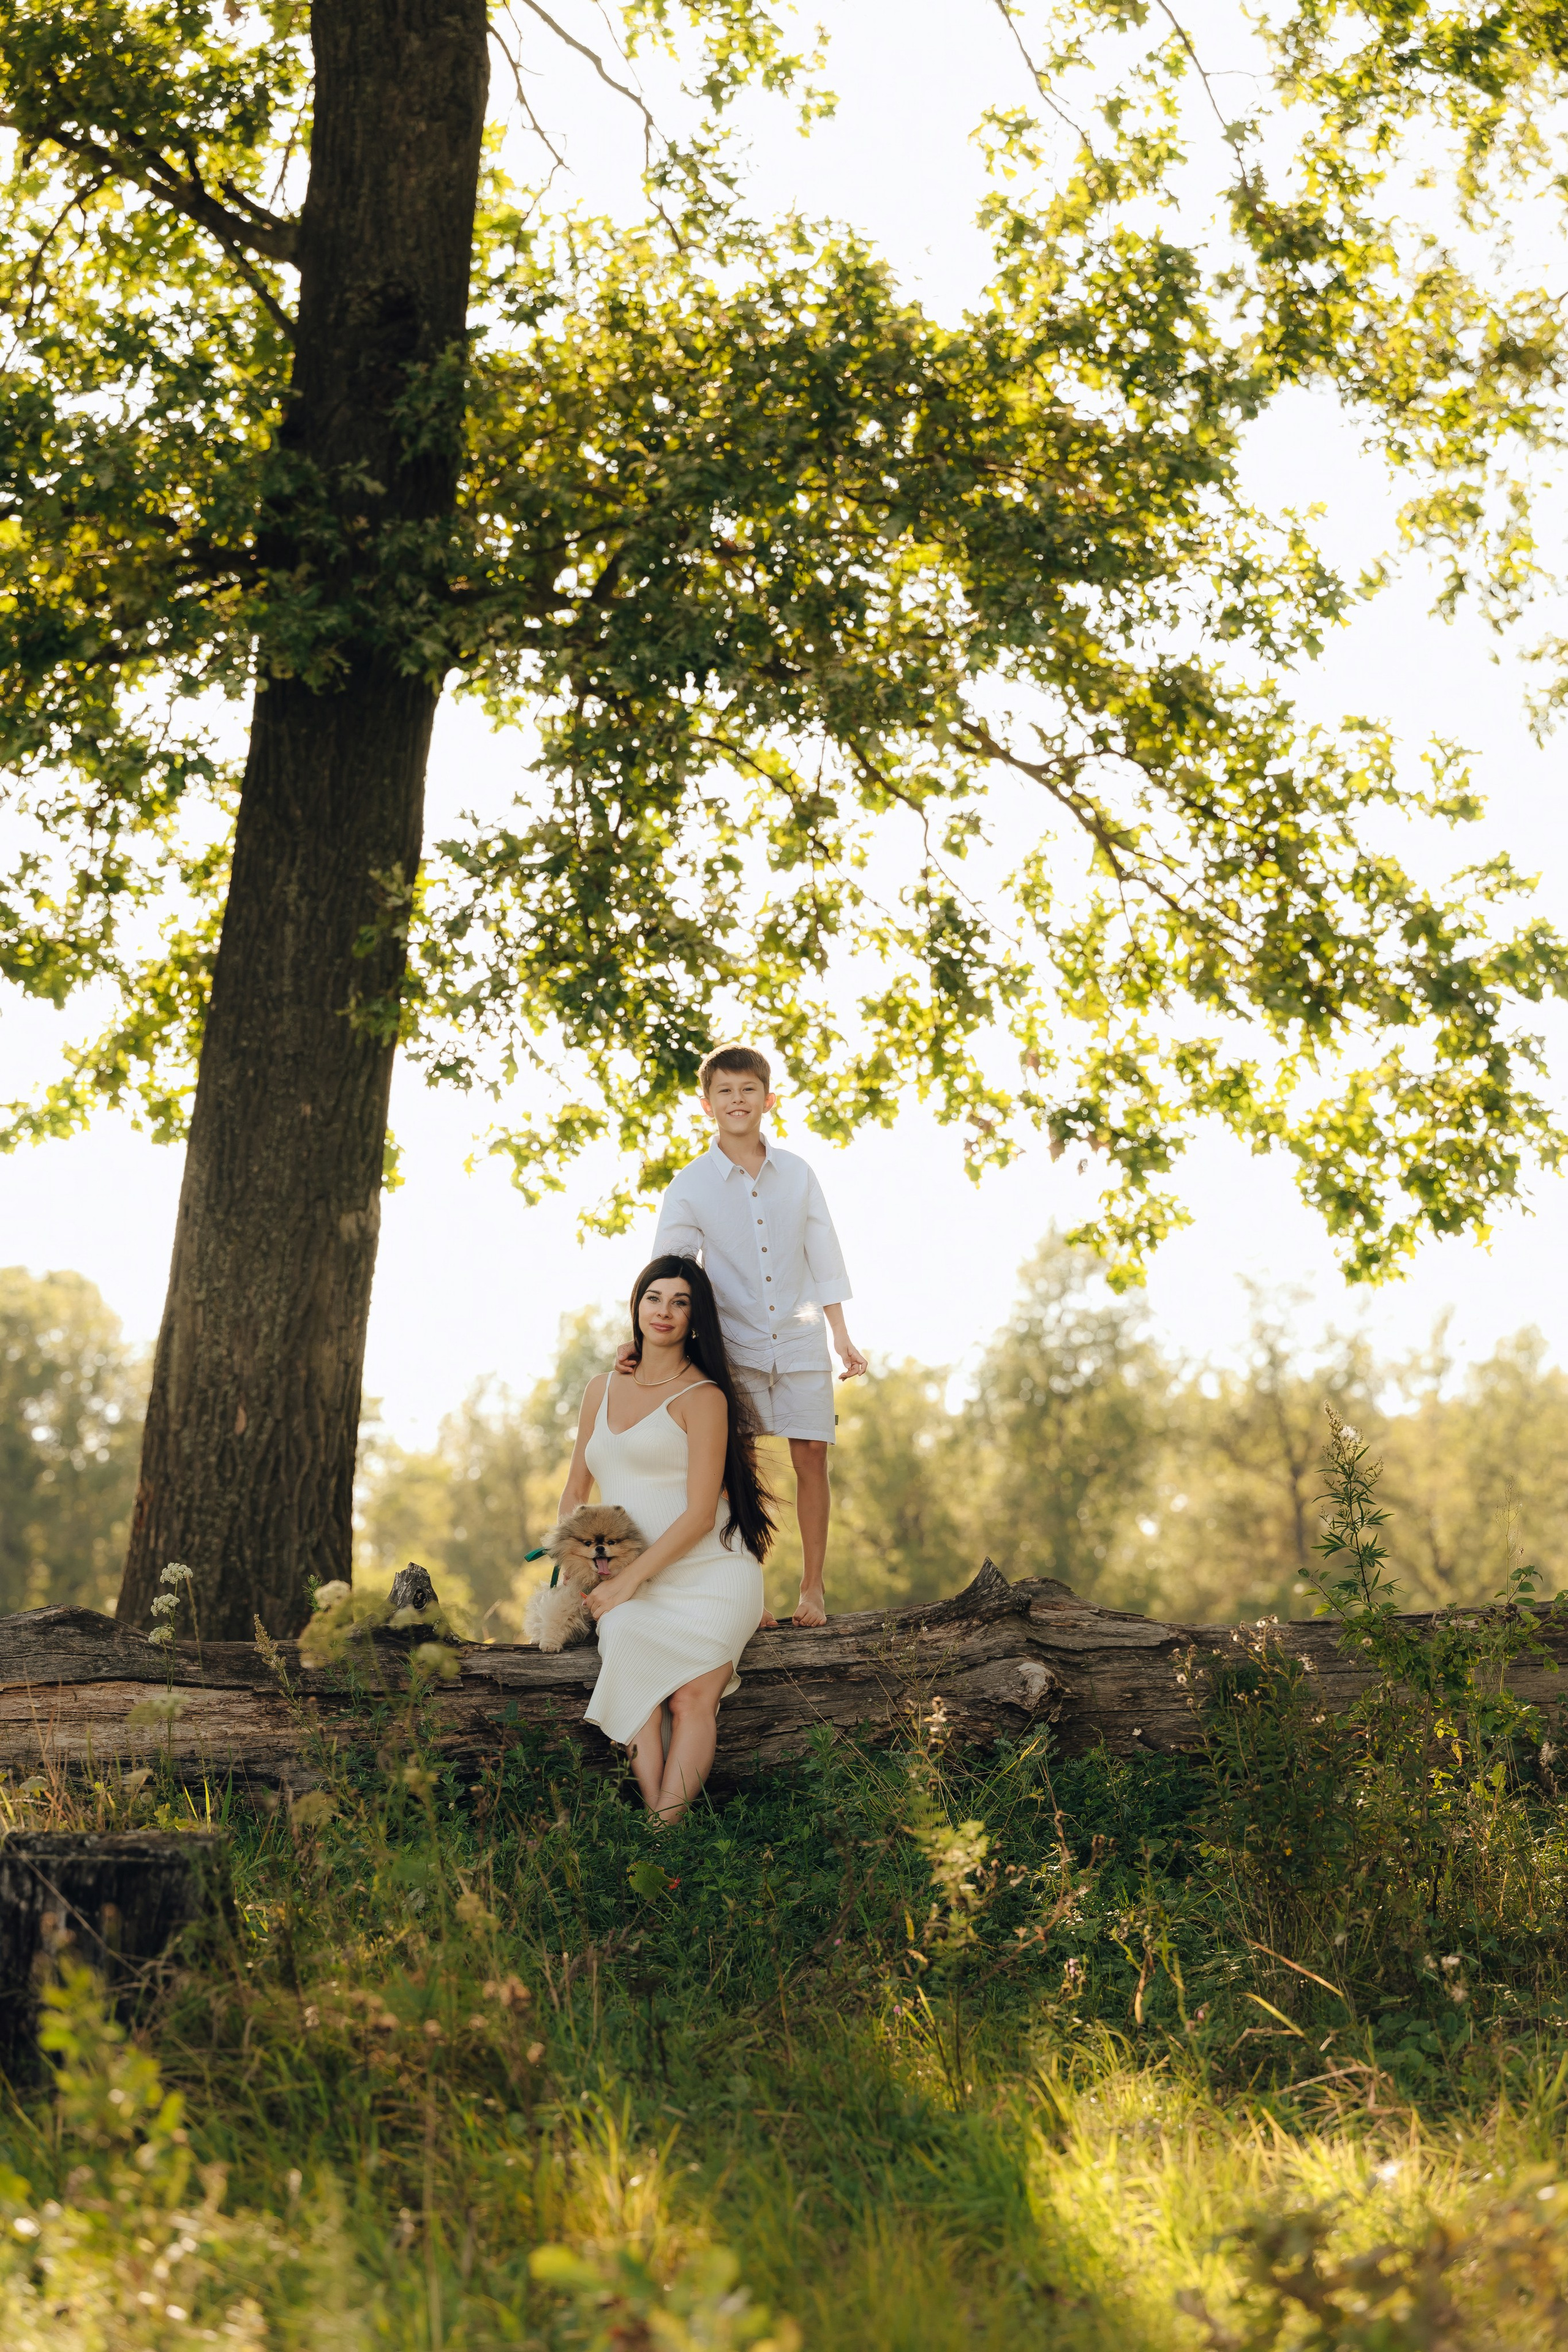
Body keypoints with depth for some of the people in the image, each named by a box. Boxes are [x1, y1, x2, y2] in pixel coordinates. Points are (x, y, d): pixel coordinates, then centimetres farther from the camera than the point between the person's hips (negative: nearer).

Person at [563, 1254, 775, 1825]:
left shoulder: (703, 1396, 0)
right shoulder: (603, 1390, 19)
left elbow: (700, 1513, -7)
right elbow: (576, 1490, 26)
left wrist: (632, 1577, -14)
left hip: (709, 1571, -4)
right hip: (630, 1586, 4)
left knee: (692, 1697, -29)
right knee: (630, 1657, -31)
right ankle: (653, 1819, -37)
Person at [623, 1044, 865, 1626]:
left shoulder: (797, 1174, 4)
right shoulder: (690, 1187, -2)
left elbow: (823, 1260, 9)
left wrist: (842, 1337, 8)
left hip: (800, 1342, 1)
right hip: (732, 1346, -1)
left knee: (811, 1458, -1)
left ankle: (813, 1588, 10)